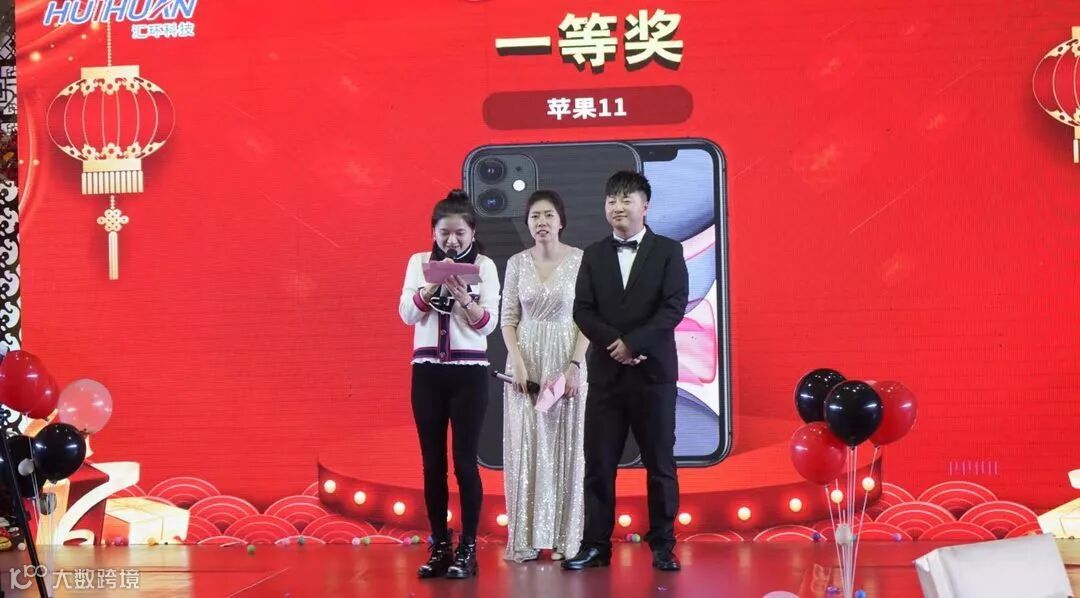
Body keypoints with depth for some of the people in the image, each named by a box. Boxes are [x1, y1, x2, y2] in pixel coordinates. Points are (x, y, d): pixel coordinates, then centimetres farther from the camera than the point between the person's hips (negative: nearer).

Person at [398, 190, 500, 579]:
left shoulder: (484, 265, 0)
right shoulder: (419, 262, 6)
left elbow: (488, 324, -6)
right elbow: (407, 314, -4)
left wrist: (463, 296, -22)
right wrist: (434, 284, -17)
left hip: (469, 372, -2)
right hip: (427, 372, 2)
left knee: (464, 461, -3)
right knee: (432, 462, 5)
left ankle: (467, 548, 4)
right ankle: (440, 547, 13)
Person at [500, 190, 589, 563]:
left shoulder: (580, 260, -3)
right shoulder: (516, 263, 4)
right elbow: (508, 318, 4)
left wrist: (575, 365, -13)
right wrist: (518, 363, -9)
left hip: (566, 360, -2)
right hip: (525, 361, 2)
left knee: (564, 446, 3)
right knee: (524, 446, 3)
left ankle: (564, 538, 9)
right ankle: (525, 538, 8)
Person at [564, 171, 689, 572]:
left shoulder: (668, 251, 3)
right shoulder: (593, 256, 11)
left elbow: (674, 307, -8)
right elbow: (582, 311, 3)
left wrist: (632, 342, -16)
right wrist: (614, 343, -14)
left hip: (654, 372, -2)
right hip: (605, 372, 3)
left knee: (660, 463, 3)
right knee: (598, 463, 2)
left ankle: (662, 546, 12)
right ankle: (596, 545, 10)